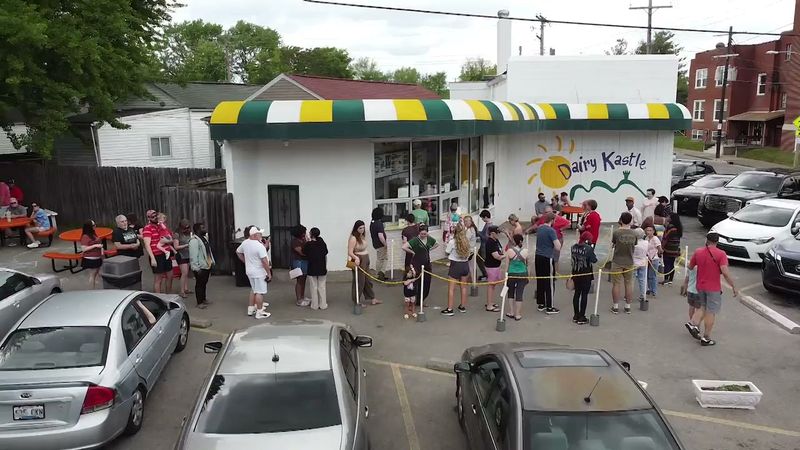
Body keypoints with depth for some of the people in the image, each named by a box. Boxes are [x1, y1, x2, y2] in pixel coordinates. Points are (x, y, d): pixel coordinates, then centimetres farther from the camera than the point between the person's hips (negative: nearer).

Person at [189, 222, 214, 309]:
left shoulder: (204, 238, 12)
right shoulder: (194, 240, -19)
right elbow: (193, 255, -24)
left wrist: (212, 262, 17)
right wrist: (196, 268, -26)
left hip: (207, 265, 9)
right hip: (200, 267, -9)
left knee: (204, 283, 18)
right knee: (199, 284, 0)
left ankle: (203, 299, 30)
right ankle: (199, 302, 8)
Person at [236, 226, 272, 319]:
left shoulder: (245, 243, 2)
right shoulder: (259, 246, -23)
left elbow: (238, 252, 18)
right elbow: (265, 261, -24)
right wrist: (269, 273, -15)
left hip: (249, 270, 8)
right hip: (259, 272, -8)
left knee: (253, 290, 22)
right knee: (260, 292, 0)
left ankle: (250, 309, 28)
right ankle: (259, 312, 5)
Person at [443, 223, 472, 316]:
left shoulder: (452, 242, -17)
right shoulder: (467, 241, -2)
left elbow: (447, 252, -6)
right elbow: (470, 252, 8)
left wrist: (447, 242, 5)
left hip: (455, 265, -5)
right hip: (465, 264, 5)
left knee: (451, 288, 2)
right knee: (463, 287, 17)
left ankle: (449, 309, 3)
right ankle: (463, 307, 28)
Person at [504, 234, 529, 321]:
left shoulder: (509, 251, -12)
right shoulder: (525, 251, -8)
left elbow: (507, 264, -6)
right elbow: (527, 263, 7)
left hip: (511, 274, 0)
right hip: (522, 274, 1)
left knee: (511, 293, 17)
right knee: (519, 294, 6)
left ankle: (511, 312, 22)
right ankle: (518, 315, 12)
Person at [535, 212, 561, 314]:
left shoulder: (539, 229, 8)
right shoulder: (551, 230, -14)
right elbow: (558, 247, -18)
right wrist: (558, 240, 1)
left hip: (538, 257, 7)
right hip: (547, 259, -7)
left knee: (540, 281, 12)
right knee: (549, 283, 0)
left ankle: (540, 304, 19)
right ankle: (549, 307, 5)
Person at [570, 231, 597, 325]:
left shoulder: (574, 247, 0)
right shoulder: (588, 249, -18)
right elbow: (594, 260, -13)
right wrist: (592, 252, -1)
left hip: (576, 273, 6)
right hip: (586, 275, -6)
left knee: (577, 293, 15)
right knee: (584, 294, 2)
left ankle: (576, 315, 23)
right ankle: (581, 318, 5)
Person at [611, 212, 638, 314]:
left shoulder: (616, 232, -14)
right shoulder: (634, 233, -5)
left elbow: (612, 245, -2)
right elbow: (635, 245, 6)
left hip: (617, 262, -2)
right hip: (629, 262, 3)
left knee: (616, 284, 5)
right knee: (629, 284, 13)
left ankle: (615, 307, 10)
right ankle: (628, 306, 20)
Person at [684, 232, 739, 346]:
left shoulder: (698, 252, 0)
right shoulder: (721, 254, -13)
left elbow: (690, 267, 9)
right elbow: (725, 273, -21)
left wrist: (686, 282, 24)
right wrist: (734, 287, -14)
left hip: (700, 286, 4)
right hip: (713, 288, -4)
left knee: (702, 307, 23)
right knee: (711, 312, 5)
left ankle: (693, 323, 1)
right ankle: (706, 338, 10)